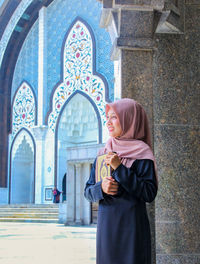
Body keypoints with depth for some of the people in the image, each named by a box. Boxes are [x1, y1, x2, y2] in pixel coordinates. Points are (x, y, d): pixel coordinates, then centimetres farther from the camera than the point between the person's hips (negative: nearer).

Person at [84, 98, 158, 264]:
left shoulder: (141, 153, -4)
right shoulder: (103, 154, 11)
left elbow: (150, 194, -12)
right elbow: (88, 191, 12)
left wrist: (120, 169, -15)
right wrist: (101, 188, -11)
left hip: (132, 225, -4)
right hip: (106, 225, 4)